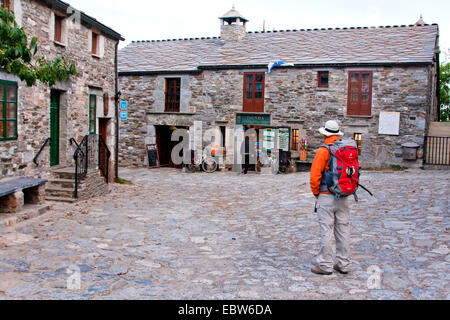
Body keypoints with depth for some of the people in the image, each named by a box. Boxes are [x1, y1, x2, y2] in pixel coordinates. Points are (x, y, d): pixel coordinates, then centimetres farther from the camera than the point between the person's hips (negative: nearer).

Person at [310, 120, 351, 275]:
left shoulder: (323, 151, -11)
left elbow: (315, 176, -14)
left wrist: (316, 193, 0)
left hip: (326, 197, -5)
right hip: (344, 197, 6)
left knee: (326, 231, 0)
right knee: (343, 230, 12)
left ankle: (325, 265, 7)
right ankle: (343, 264, 20)